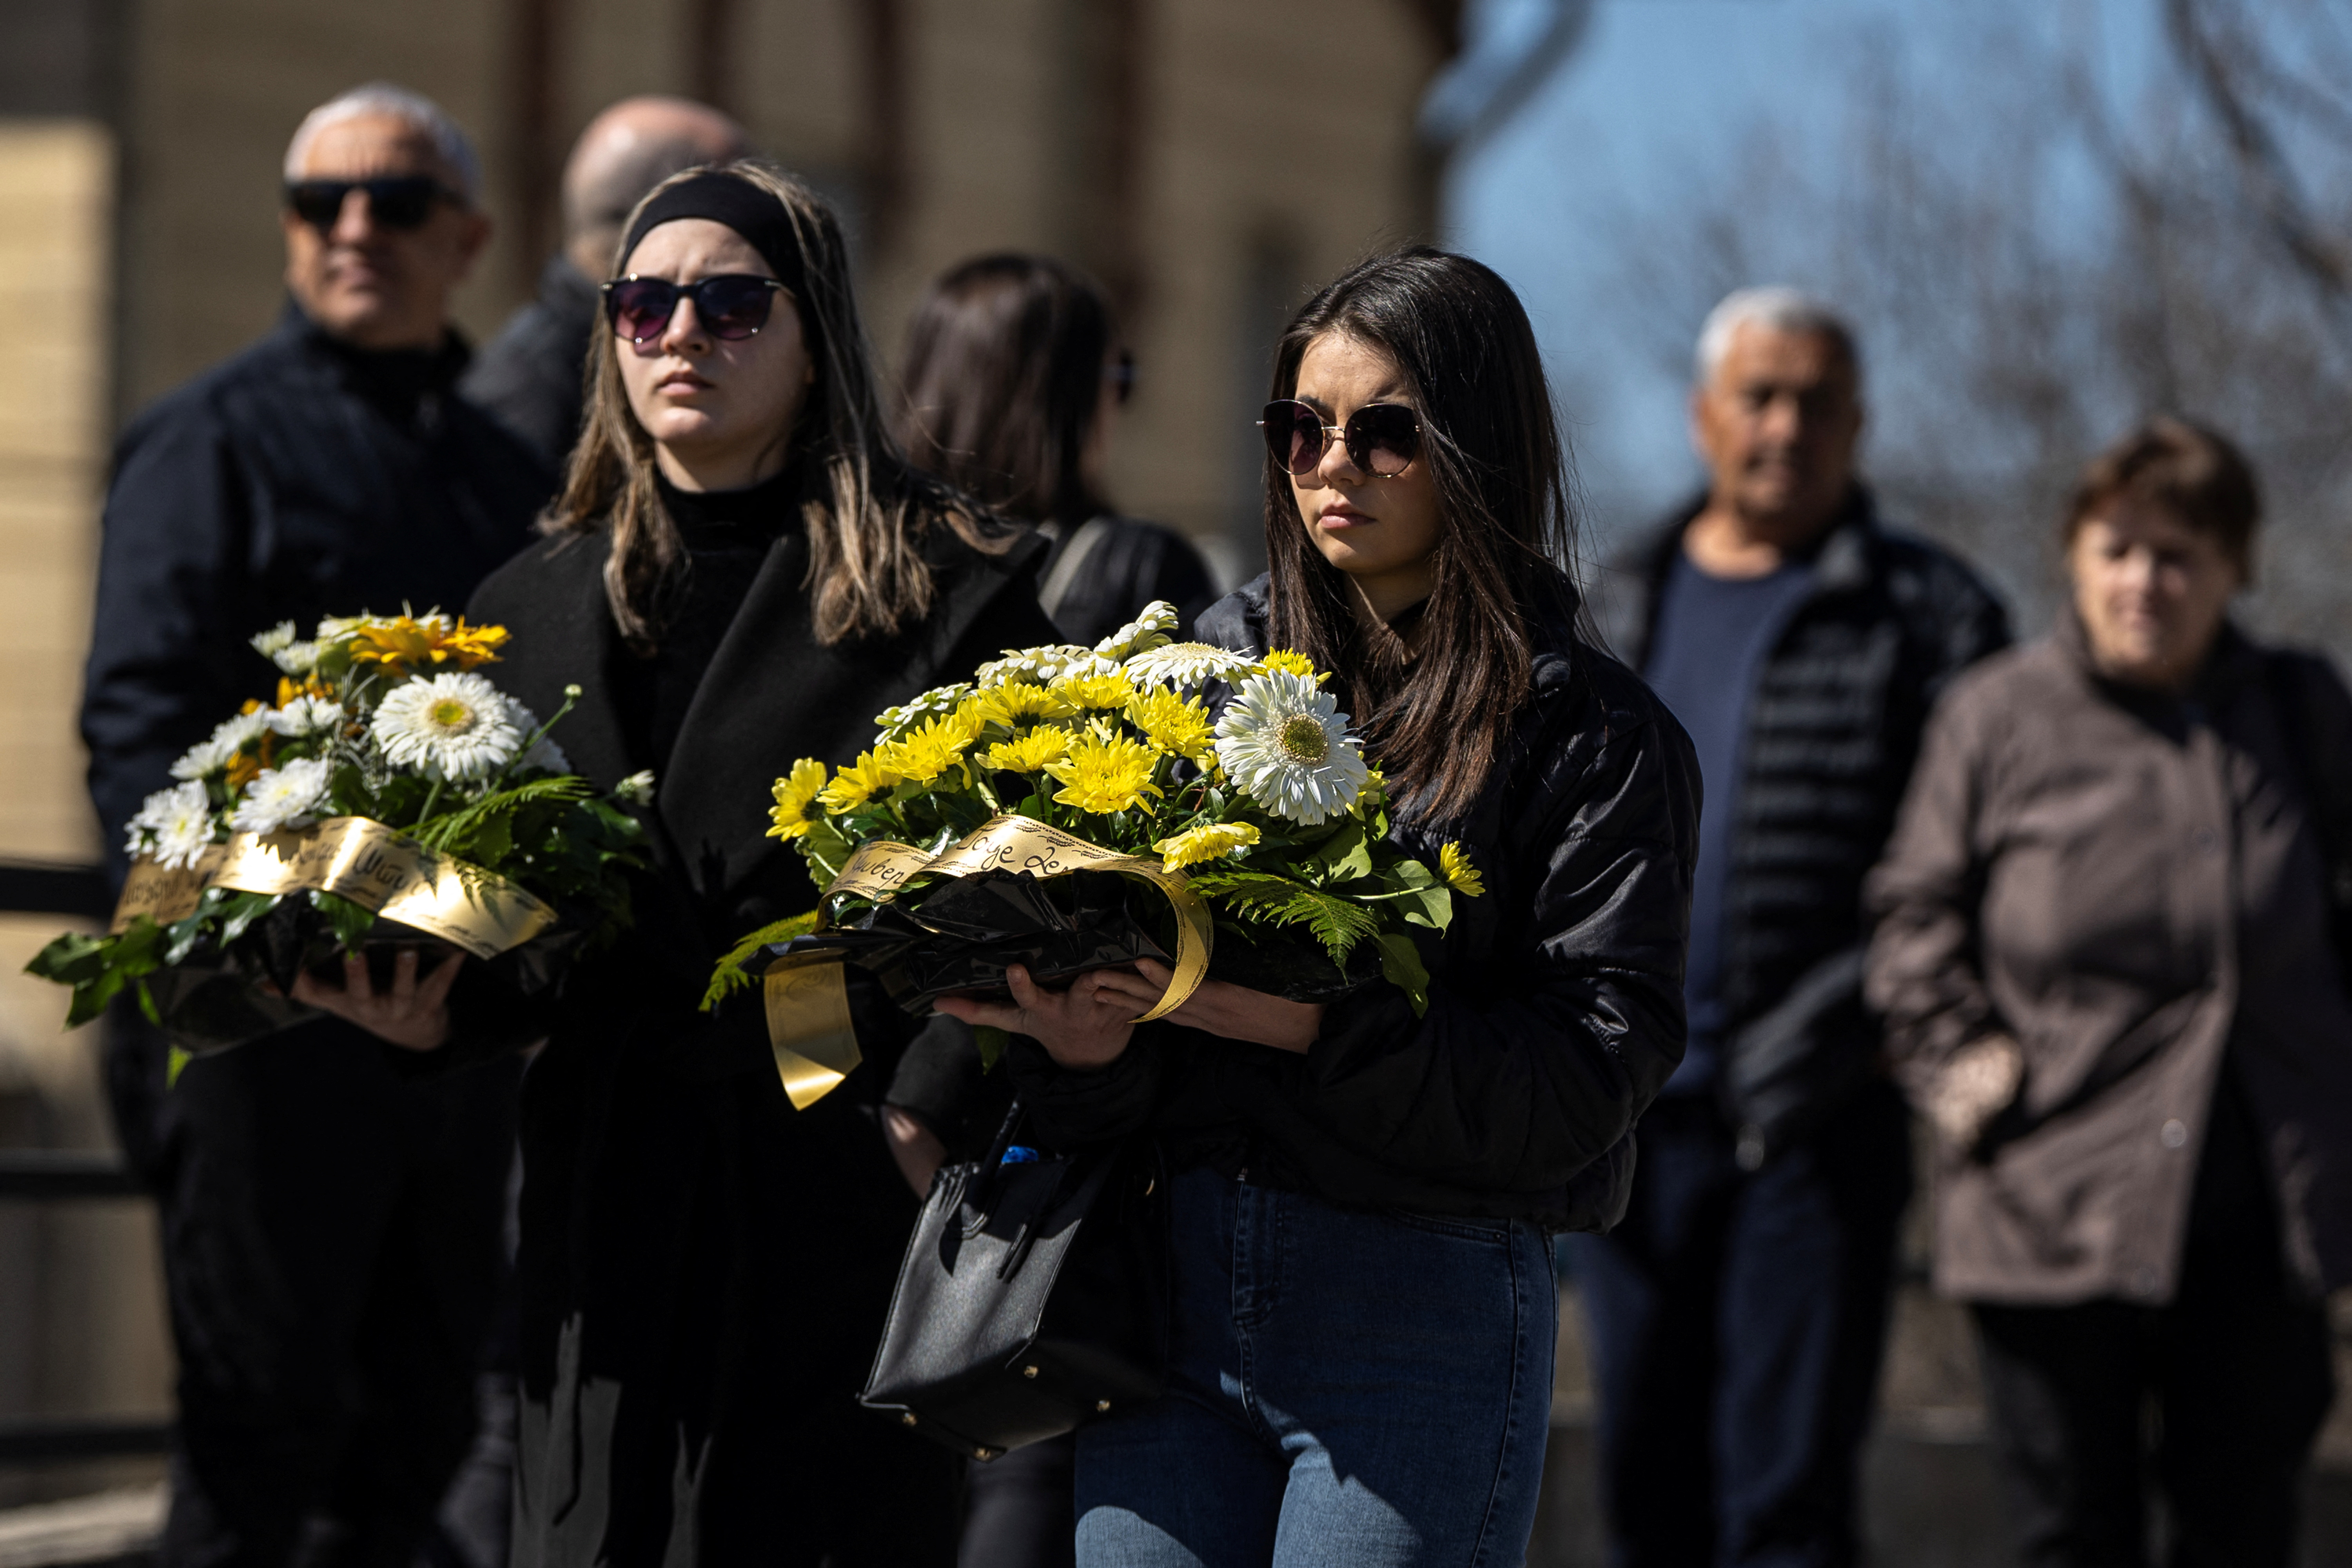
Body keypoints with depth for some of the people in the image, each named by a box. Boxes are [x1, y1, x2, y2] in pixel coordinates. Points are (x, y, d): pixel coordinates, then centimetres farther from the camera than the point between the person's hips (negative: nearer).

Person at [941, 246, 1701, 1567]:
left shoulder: (1590, 736, -1)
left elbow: (1591, 1071, -11)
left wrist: (1316, 1023, -21)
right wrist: (1082, 1039, -15)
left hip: (1426, 1307, -4)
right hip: (1172, 1274, 4)